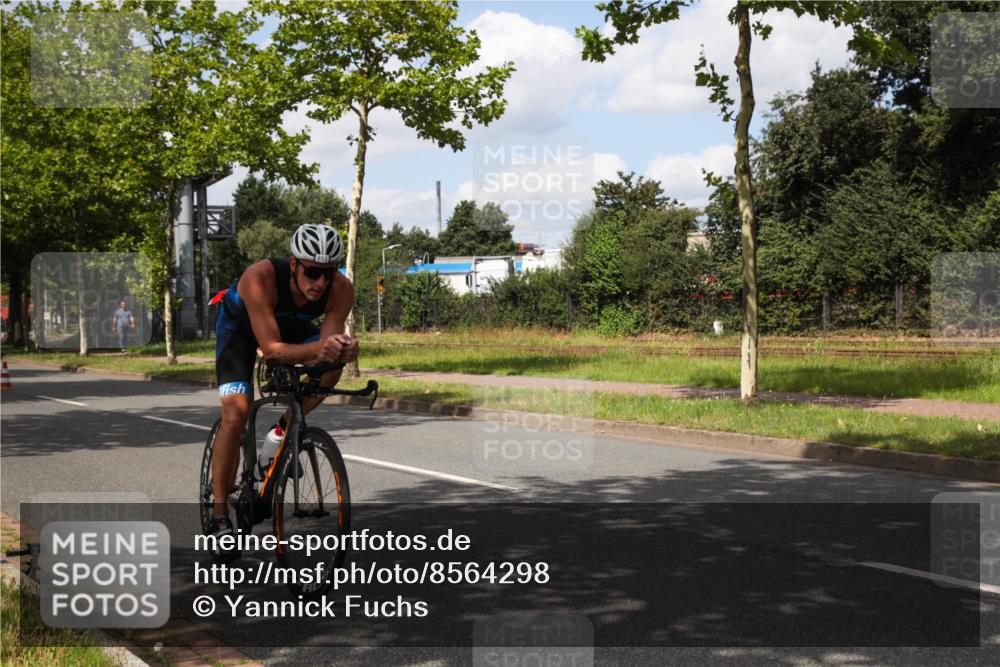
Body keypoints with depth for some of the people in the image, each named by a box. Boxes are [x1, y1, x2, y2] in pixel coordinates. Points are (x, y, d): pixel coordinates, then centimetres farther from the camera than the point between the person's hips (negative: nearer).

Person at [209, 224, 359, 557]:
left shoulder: (341, 290, -31)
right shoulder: (261, 278, -41)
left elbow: (324, 351, -30)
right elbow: (271, 348, -43)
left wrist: (341, 348, -54)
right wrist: (319, 347, -59)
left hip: (289, 323, 4)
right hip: (240, 321, -3)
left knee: (332, 366, -26)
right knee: (235, 413, -18)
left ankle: (281, 432, -2)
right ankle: (219, 515, -7)